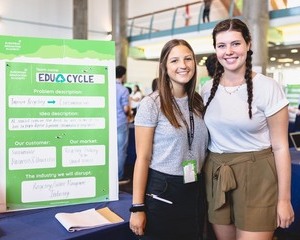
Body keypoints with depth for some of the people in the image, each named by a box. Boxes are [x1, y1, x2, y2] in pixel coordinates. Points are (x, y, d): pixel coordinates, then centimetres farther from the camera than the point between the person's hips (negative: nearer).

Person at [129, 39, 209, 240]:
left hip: (194, 190, 6)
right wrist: (138, 207, -15)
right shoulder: (152, 104, -12)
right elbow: (142, 158, -14)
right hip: (161, 190, -5)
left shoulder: (198, 102, 5)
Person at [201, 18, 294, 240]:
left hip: (255, 175, -4)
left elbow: (280, 146, -8)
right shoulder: (208, 89, 3)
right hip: (215, 175, 5)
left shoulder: (268, 87, -10)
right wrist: (202, 175, 13)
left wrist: (284, 199, -8)